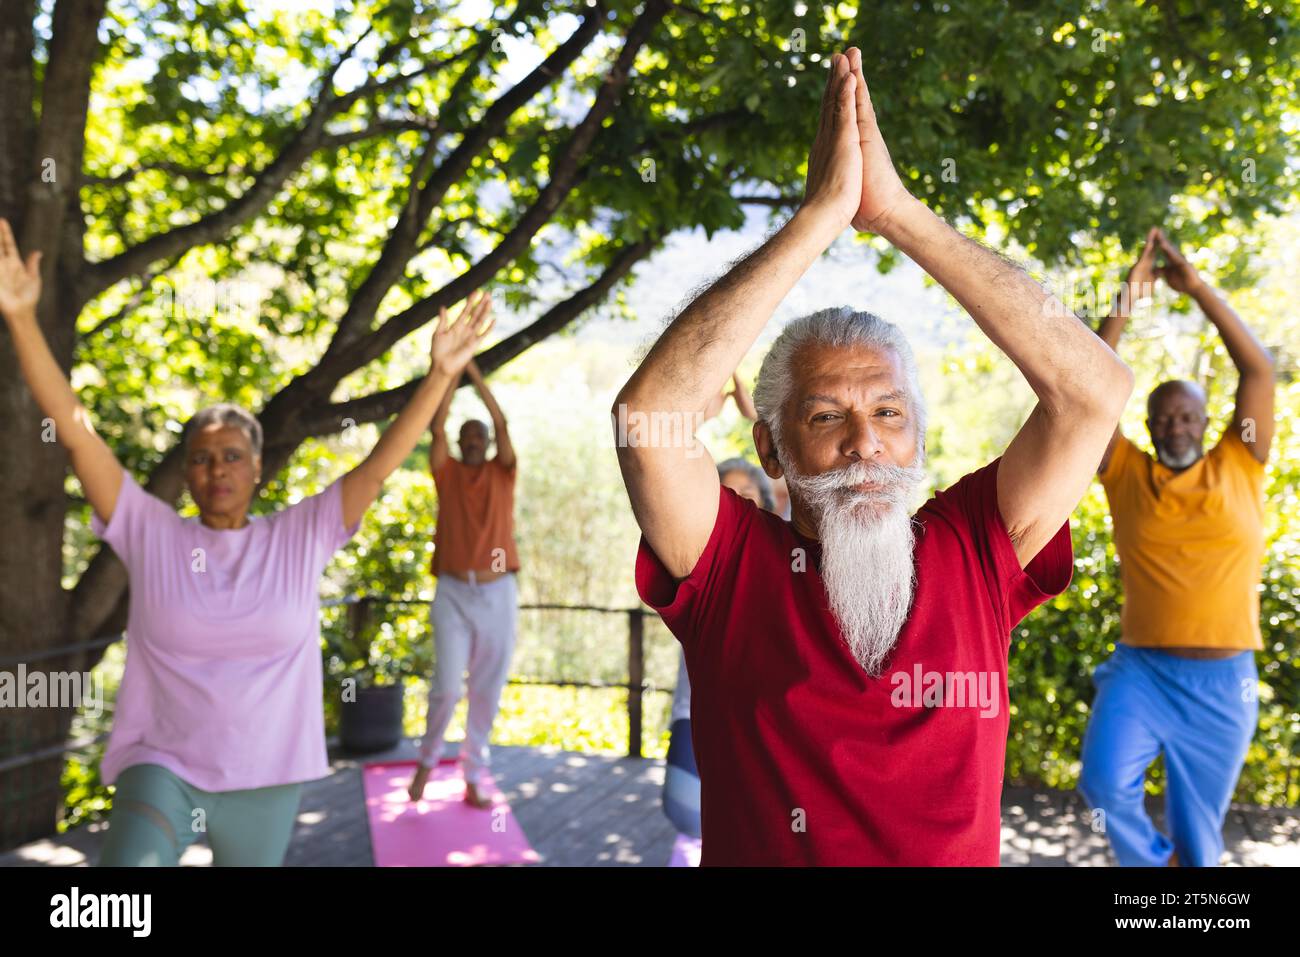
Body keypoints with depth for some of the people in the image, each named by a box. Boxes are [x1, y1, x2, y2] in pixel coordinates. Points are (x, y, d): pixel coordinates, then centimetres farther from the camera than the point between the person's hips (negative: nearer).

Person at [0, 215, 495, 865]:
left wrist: (440, 374, -12)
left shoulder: (300, 537, -2)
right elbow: (75, 433, -9)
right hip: (161, 771, -2)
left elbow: (378, 466, -5)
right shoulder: (150, 533, -4)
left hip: (266, 784, 2)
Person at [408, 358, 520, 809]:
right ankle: (427, 759, 17)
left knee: (487, 692, 5)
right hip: (453, 593, -1)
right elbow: (437, 426, -3)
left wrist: (475, 373, -4)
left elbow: (501, 423, -4)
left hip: (498, 594, 1)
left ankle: (474, 779, 15)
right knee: (447, 687, -9)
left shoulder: (503, 472, 8)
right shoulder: (447, 471, 8)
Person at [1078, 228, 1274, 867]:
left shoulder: (1239, 469, 5)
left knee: (1199, 827, 10)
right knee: (1106, 781, -22)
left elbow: (1259, 370, -2)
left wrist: (1197, 288, -6)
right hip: (1141, 670, 0)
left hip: (1222, 681, 1)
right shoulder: (1127, 475, 4)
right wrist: (1123, 306, -10)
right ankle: (1152, 861, 6)